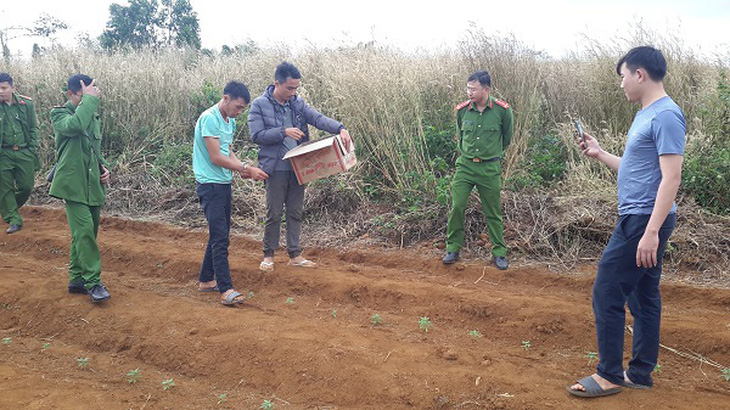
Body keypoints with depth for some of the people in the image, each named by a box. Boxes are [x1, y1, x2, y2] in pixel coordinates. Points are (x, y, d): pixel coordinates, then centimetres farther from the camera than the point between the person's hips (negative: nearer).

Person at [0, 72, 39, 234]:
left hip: (24, 152, 1)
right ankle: (14, 220, 12)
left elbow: (33, 128, 8)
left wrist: (33, 150, 2)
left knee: (26, 187, 4)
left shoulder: (26, 103, 2)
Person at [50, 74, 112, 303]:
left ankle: (76, 279, 21)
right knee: (84, 231, -15)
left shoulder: (94, 116, 15)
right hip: (73, 184, -7)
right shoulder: (59, 114, -4)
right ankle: (93, 282, -11)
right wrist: (89, 100, -21)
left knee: (86, 233, 10)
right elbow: (75, 125, -29)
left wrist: (103, 167, 8)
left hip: (93, 185, 7)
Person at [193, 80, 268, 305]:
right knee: (220, 237, -12)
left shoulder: (230, 121, 13)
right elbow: (216, 157, -19)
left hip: (224, 183, 9)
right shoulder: (209, 118, -16)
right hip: (210, 184, -9)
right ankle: (226, 290, -11)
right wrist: (246, 169, -17)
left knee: (220, 234, 14)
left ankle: (206, 280, 26)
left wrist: (242, 168, 0)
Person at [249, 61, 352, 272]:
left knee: (295, 213, 11)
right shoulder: (260, 105, -5)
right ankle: (268, 255, 18)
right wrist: (284, 132, -21)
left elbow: (318, 118, -5)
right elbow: (257, 134, -13)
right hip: (276, 168, -5)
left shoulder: (297, 103, 8)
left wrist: (340, 128, -22)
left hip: (298, 167, 5)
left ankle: (295, 255, 20)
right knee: (274, 214, 3)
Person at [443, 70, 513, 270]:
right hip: (465, 165, 2)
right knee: (456, 207, -3)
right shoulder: (462, 110, -2)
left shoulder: (502, 110, -8)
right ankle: (453, 248, 11)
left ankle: (499, 253, 18)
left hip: (490, 169, -2)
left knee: (493, 212, 6)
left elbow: (507, 136, 10)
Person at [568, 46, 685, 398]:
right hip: (638, 219, 10)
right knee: (643, 297, 14)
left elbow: (671, 177, -21)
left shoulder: (666, 116, -15)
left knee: (607, 293, -6)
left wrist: (651, 231, -25)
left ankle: (609, 375, 5)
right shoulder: (645, 115, 15)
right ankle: (640, 373, 23)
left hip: (645, 220, -10)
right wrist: (599, 154, 19)